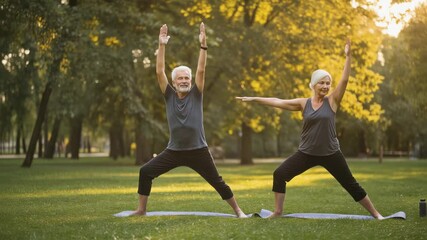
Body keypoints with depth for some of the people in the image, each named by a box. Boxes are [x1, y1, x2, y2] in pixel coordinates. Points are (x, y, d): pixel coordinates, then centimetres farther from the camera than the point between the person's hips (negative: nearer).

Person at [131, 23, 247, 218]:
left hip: (198, 151, -2)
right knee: (146, 172, -6)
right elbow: (159, 72, -6)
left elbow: (201, 70, -11)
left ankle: (238, 211, 16)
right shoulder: (169, 96, 2)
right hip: (174, 151, 2)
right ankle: (141, 209, 8)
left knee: (217, 182, 2)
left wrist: (203, 45, -19)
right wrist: (161, 46, -12)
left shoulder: (196, 94, -1)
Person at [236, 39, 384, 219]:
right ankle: (278, 211, 6)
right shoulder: (304, 103, 0)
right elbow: (278, 102, 1)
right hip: (307, 153, 2)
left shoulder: (332, 101, -6)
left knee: (351, 185, 3)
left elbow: (344, 80, -15)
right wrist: (253, 99, -1)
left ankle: (375, 214, 15)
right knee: (279, 174, -6)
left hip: (330, 153, -2)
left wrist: (348, 56, -22)